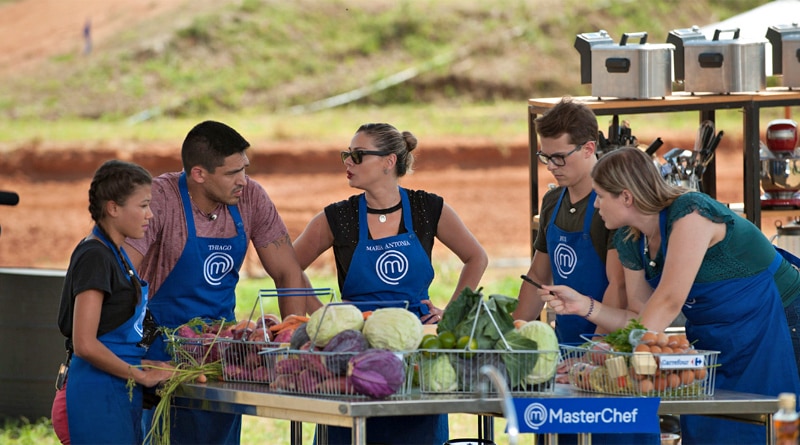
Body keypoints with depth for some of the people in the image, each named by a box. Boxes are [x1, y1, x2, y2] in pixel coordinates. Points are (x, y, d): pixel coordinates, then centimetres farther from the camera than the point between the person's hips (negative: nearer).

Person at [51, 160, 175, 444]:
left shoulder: (114, 253, 15)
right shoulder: (94, 256, -14)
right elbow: (85, 344, -20)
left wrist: (144, 366, 9)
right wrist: (143, 376, -11)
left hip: (119, 395, 10)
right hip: (98, 397, -10)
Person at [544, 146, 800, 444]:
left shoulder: (690, 213, -23)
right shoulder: (631, 242, 2)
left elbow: (669, 300, -29)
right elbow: (641, 318, 4)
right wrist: (583, 305, -10)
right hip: (716, 342, 8)